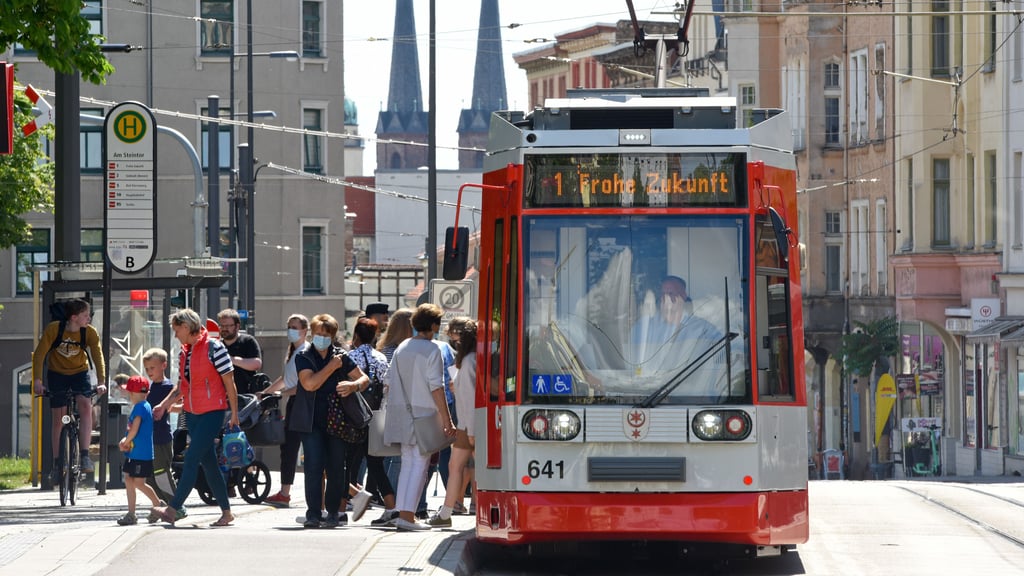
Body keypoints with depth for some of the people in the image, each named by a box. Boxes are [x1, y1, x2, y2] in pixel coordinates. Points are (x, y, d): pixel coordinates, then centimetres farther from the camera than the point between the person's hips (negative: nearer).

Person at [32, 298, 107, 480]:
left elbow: (98, 356, -23)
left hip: (80, 373, 0)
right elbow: (39, 354, -22)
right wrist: (37, 380, -32)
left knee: (86, 407, -25)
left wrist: (101, 381, -36)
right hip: (57, 374, 0)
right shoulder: (53, 329, -22)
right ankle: (57, 463, 14)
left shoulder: (90, 332, -18)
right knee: (58, 418, 0)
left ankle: (85, 456, -23)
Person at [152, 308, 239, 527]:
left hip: (212, 412, -8)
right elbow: (181, 386, 19)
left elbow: (229, 382, -8)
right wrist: (163, 406, 6)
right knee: (208, 462, 9)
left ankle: (173, 509, -16)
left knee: (192, 458, -13)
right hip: (192, 413, 8)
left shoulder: (214, 347, -10)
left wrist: (234, 414, -7)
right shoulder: (184, 353, 12)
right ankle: (226, 512, 15)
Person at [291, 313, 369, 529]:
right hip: (312, 422, -2)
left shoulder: (341, 356, 7)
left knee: (336, 468, 3)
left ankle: (333, 512, 12)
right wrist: (332, 367, -13)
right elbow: (309, 383, -14)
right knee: (313, 466, -10)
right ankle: (313, 513, -10)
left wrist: (353, 386, -16)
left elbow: (364, 379, 6)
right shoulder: (304, 357, 1)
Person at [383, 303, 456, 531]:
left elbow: (390, 383, 12)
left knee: (407, 463, 12)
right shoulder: (431, 350, -10)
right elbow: (436, 387, -14)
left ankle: (402, 514, 10)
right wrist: (446, 419, -12)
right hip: (424, 414, -6)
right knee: (419, 465, -4)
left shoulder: (401, 348, 10)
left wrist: (394, 411, 21)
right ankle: (407, 516, -10)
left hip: (402, 414, 6)